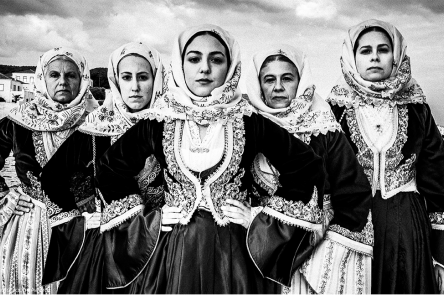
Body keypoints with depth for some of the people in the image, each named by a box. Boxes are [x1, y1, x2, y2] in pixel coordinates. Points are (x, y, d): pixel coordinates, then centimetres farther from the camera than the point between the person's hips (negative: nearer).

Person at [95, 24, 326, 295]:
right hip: (172, 250, 1)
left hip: (235, 250, 0)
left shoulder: (251, 122, -6)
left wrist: (264, 218, -4)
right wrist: (146, 219, 2)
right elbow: (109, 170, 10)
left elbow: (308, 167, 0)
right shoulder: (158, 123, -3)